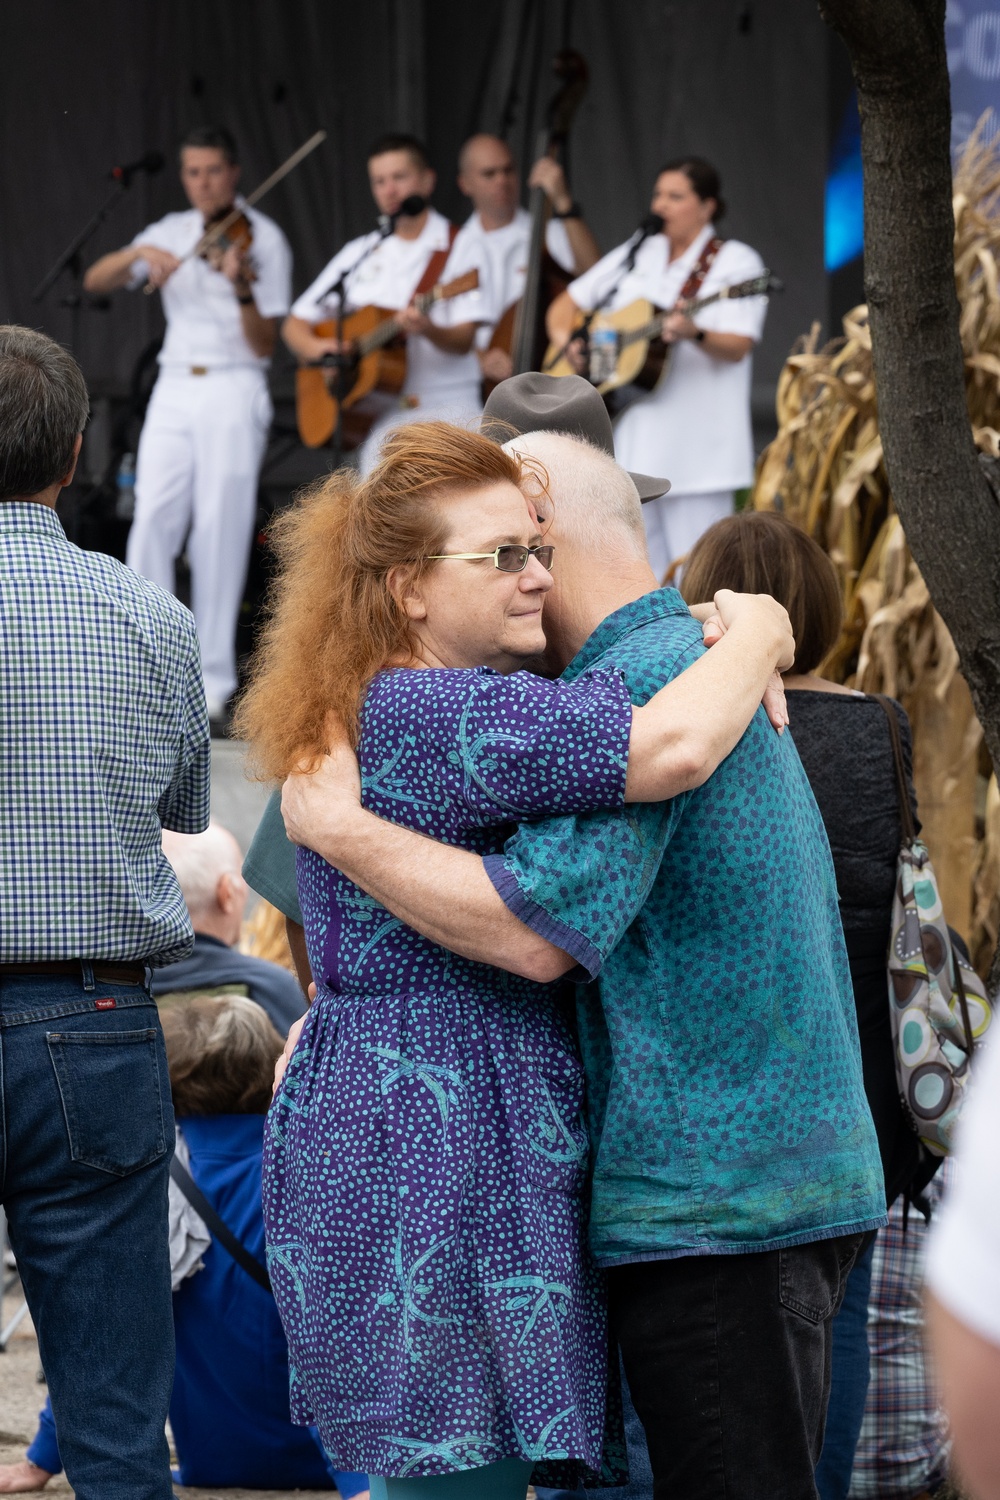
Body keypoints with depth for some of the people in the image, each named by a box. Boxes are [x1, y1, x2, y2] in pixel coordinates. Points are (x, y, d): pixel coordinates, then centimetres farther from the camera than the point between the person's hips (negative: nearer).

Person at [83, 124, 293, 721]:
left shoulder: (263, 238, -1)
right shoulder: (170, 233, 12)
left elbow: (265, 345, -6)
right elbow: (95, 281, 4)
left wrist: (241, 289, -24)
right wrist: (137, 255, -15)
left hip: (233, 392, -4)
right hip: (174, 391, 4)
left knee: (220, 533, -6)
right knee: (152, 525, -5)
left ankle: (214, 680, -2)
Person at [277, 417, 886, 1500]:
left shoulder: (637, 682, -14)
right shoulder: (697, 660, 20)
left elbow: (540, 929, -23)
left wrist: (339, 827, -14)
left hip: (710, 1200, -10)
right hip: (798, 1176, 10)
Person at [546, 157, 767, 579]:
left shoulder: (735, 262, -1)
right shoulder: (635, 256, 16)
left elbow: (738, 347, -12)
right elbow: (567, 303, 21)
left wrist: (695, 334, -32)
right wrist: (566, 340, 0)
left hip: (693, 444, -6)